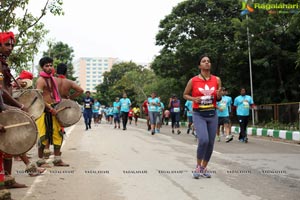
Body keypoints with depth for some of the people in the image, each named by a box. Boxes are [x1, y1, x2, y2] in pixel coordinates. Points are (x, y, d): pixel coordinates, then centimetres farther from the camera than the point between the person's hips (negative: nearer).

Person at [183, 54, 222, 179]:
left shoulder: (217, 80, 4)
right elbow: (185, 95, 10)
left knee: (211, 143, 5)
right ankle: (198, 166, 2)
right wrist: (193, 99, -10)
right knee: (203, 140, -20)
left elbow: (219, 99, 15)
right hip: (199, 115, -4)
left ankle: (204, 168, 23)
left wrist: (218, 95, -8)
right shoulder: (193, 80, -4)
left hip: (212, 114, 4)